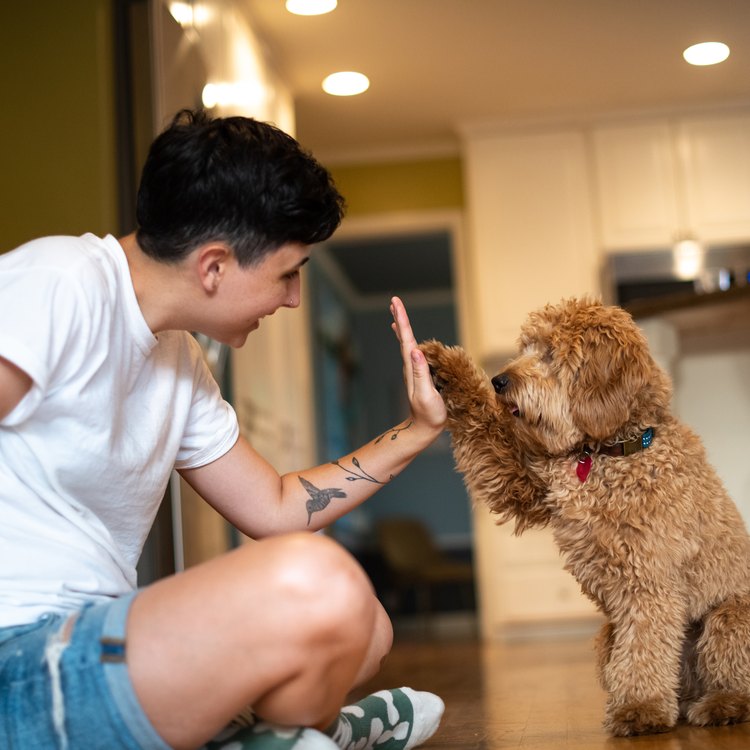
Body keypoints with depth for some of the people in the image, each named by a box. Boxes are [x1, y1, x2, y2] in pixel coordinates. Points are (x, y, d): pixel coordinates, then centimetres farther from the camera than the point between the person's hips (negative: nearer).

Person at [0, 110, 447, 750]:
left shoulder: (179, 359, 15)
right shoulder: (56, 284, -15)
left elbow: (274, 509, 22)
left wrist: (419, 430, 21)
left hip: (97, 642, 10)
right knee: (313, 584, -28)